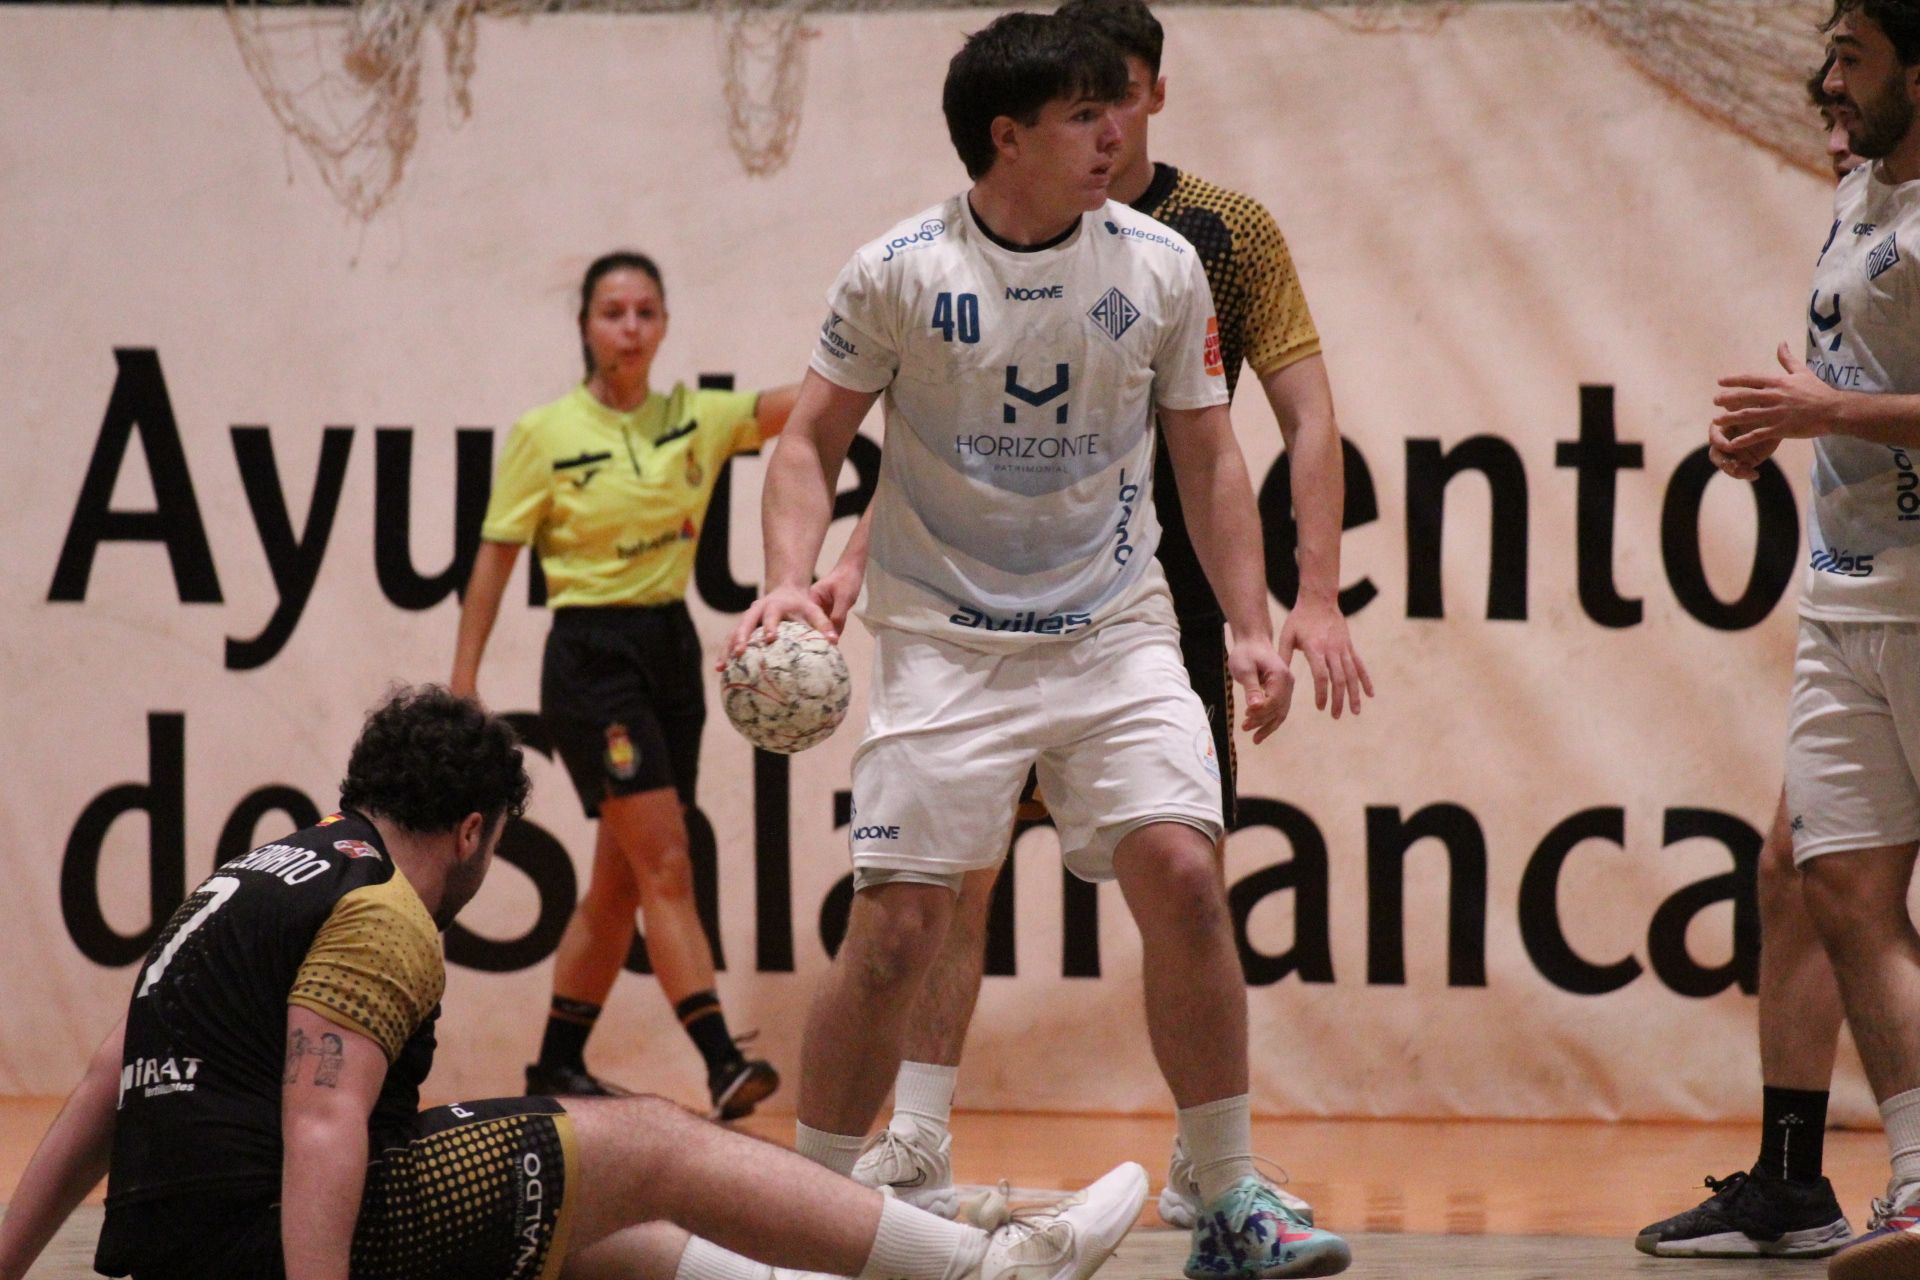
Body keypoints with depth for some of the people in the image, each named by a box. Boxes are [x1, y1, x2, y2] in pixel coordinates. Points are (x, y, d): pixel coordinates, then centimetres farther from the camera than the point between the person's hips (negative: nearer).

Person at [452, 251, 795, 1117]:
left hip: (672, 650, 5)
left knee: (621, 881, 10)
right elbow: (493, 561, -1)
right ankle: (720, 1061, -21)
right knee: (667, 866, -15)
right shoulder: (544, 436, -4)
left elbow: (799, 403, -7)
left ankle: (559, 1063, 21)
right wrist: (462, 683, -5)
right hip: (591, 655, -5)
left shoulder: (695, 421, 6)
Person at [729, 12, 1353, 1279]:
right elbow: (813, 440, 1)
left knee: (1182, 875, -14)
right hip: (944, 640, -2)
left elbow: (1209, 459, 8)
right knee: (896, 924, -8)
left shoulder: (1162, 266, 0)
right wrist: (789, 579, -15)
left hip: (1117, 630, 2)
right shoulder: (897, 273, -7)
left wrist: (1250, 625, 0)